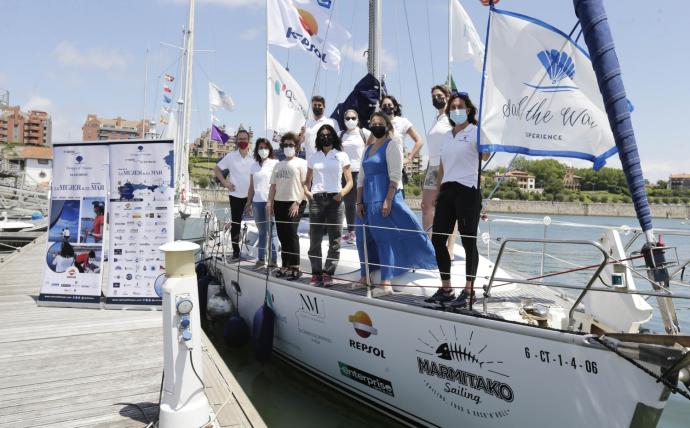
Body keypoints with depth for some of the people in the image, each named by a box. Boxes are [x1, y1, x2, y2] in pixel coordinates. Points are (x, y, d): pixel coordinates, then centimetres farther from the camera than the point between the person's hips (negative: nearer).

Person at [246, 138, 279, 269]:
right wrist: (249, 202, 15)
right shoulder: (255, 165, 15)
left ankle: (273, 260, 0)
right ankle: (261, 258, 18)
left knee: (271, 232, -4)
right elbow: (251, 186, 18)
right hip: (257, 202, 5)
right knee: (261, 232, 12)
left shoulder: (275, 163, -1)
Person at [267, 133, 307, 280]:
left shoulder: (301, 163, 1)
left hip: (295, 203, -6)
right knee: (282, 235, 6)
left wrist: (298, 202, -16)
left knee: (291, 233, -11)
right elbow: (273, 186, 20)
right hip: (279, 203, 6)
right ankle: (285, 265, 14)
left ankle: (295, 267, -6)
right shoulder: (278, 165, 20)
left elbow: (305, 184, -7)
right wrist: (269, 201, 8)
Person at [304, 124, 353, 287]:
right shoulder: (313, 157, 15)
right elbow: (307, 180, 19)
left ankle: (328, 273, 6)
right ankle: (316, 273, 9)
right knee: (315, 238, 1)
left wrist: (343, 192, -14)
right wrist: (306, 190, -3)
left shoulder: (341, 156, 8)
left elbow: (350, 181, 6)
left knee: (334, 239, -2)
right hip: (316, 200, 2)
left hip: (334, 199, -2)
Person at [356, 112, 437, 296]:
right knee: (364, 239, 10)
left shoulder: (391, 146, -2)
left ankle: (386, 283, -5)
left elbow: (395, 176, -12)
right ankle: (365, 277, 22)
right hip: (368, 201, 8)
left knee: (385, 239, -8)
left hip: (384, 200, -8)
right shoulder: (368, 149, 19)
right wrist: (359, 202, 9)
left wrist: (388, 200, -20)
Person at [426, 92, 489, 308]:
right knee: (438, 239, 6)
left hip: (468, 190, -7)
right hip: (447, 190, 7)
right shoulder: (447, 136, 18)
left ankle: (469, 290, 12)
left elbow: (485, 155, -21)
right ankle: (446, 288, 19)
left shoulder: (475, 132, -2)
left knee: (468, 241, 0)